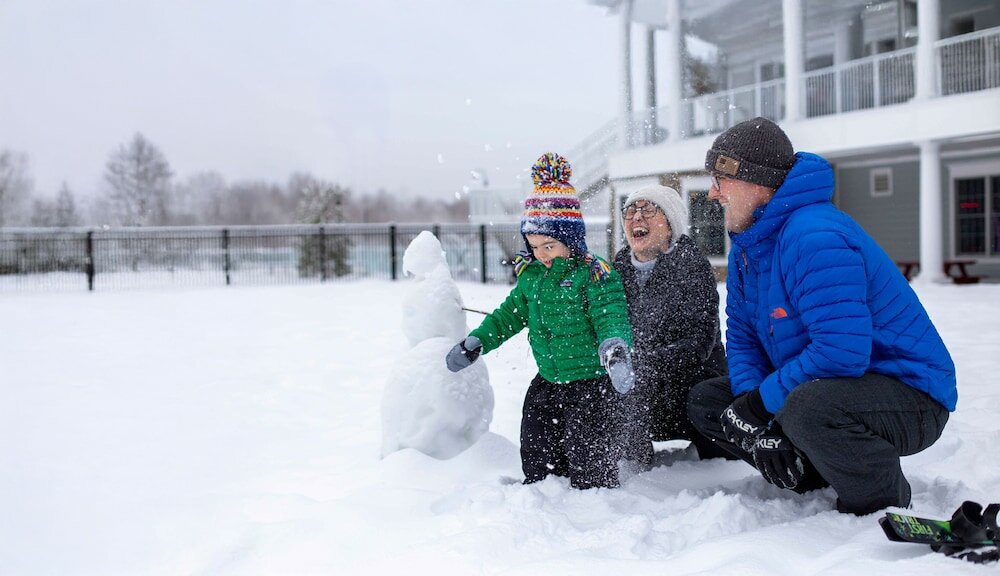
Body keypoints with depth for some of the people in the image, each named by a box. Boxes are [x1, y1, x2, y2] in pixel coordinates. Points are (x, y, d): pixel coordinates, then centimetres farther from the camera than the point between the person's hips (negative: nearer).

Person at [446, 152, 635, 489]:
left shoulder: (593, 273, -15)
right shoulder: (531, 274, 5)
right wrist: (476, 342, 7)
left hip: (591, 382, -7)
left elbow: (611, 317, -24)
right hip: (548, 381, 7)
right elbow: (510, 313, 15)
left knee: (589, 460, -1)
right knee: (538, 457, 15)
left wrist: (615, 348, -44)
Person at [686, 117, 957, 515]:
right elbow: (742, 338, 5)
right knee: (705, 401, 4)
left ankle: (888, 507, -10)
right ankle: (818, 480, 9)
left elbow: (841, 352, -34)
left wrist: (759, 403, -23)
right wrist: (758, 428, -11)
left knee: (808, 406, -40)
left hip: (912, 397, -9)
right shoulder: (746, 247, 5)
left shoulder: (817, 236, -25)